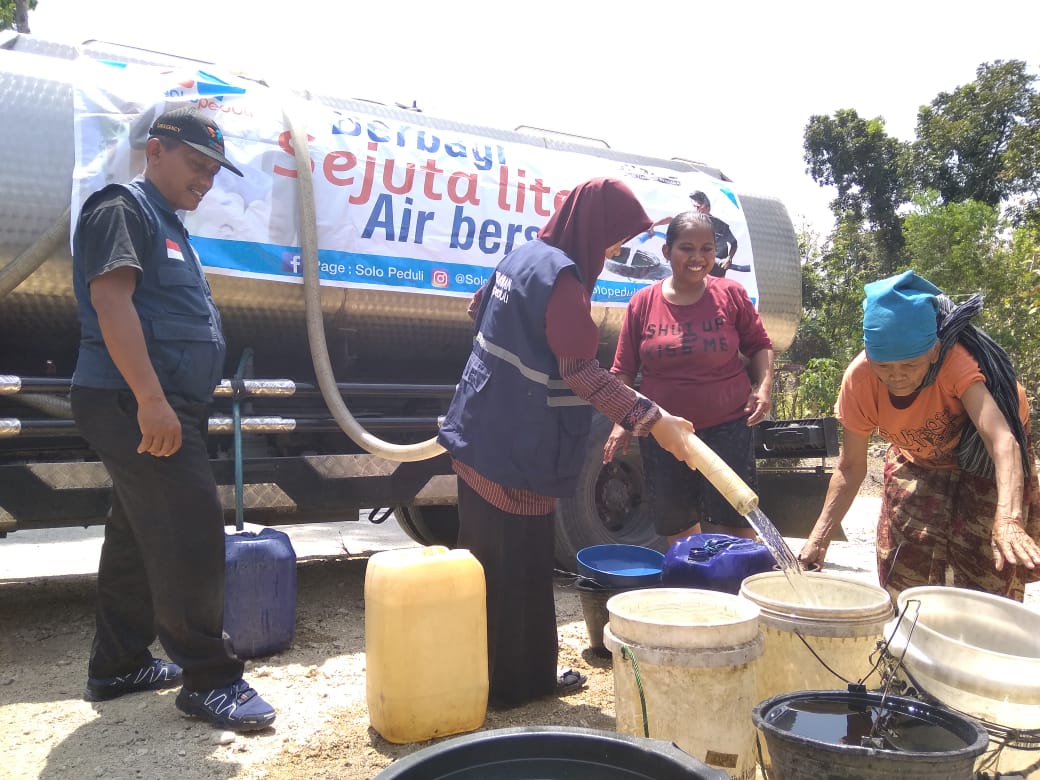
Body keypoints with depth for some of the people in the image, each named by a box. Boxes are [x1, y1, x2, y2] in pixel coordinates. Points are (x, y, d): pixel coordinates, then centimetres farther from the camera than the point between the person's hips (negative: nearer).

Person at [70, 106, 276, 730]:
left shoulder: (168, 225, 23)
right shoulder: (123, 209, -7)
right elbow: (111, 300, -20)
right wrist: (151, 399, -27)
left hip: (164, 407, 10)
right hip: (134, 404, -10)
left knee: (138, 537, 15)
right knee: (190, 534, -9)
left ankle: (118, 666, 27)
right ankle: (209, 678, 1)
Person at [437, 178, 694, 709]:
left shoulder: (523, 256, 9)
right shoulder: (560, 274, -19)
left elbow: (479, 309, 24)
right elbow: (582, 371, -24)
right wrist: (650, 419, -25)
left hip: (482, 436, 10)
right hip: (516, 450, -9)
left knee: (485, 560, 19)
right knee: (520, 568, 4)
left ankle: (479, 671, 34)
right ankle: (518, 680, 20)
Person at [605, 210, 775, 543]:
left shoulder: (731, 294, -1)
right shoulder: (643, 302, -1)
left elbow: (760, 345, 9)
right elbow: (624, 370, 3)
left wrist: (764, 385, -8)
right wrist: (622, 422, -4)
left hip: (727, 426, -1)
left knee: (734, 520, -2)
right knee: (675, 522, 12)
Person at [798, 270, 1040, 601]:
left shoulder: (955, 359, -38)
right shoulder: (859, 378, -27)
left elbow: (1001, 440, -50)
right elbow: (850, 467, -18)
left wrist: (1008, 521, -67)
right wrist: (819, 538, -26)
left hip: (983, 460, -3)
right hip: (918, 460, 3)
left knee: (987, 581, -2)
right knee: (903, 581, 2)